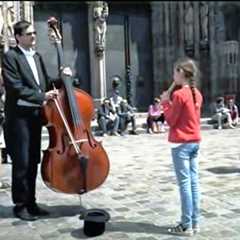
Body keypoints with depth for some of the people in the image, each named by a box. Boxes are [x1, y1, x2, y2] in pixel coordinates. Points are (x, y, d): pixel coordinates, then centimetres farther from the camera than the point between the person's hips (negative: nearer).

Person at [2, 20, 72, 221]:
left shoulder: (37, 57, 16)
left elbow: (45, 83, 16)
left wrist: (61, 78, -1)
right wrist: (41, 97, -19)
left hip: (35, 115, 7)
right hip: (19, 116, -7)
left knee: (33, 162, 11)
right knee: (21, 163, -2)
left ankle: (31, 202, 22)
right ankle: (20, 205, 12)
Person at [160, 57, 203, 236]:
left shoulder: (179, 94, -14)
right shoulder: (197, 94, 10)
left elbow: (171, 120, -10)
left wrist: (165, 102, 0)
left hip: (181, 143, -8)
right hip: (195, 141, 8)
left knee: (185, 184, -3)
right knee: (194, 182, 10)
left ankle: (187, 226, 3)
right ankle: (195, 223, 17)